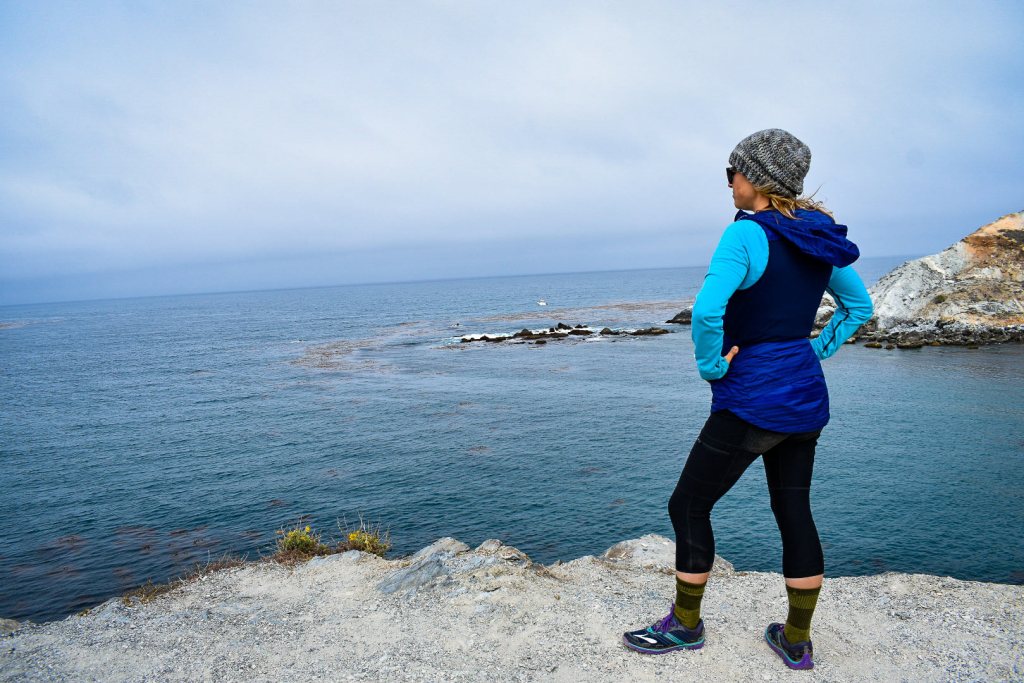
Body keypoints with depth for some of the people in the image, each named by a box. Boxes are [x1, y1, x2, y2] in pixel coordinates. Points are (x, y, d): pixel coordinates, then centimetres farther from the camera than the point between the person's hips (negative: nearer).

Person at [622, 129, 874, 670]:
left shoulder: (747, 234, -18)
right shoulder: (819, 239, 8)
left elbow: (706, 309, -33)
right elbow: (859, 306, 20)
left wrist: (711, 365, -17)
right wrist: (816, 352, 14)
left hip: (751, 401, -9)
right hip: (806, 397, 9)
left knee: (688, 505, 8)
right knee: (794, 513, 17)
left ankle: (685, 625, 24)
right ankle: (797, 641, 30)